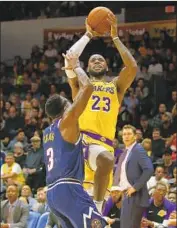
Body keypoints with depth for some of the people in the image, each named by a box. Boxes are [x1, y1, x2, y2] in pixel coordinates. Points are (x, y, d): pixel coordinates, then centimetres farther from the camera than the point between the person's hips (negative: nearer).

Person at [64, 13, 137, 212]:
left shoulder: (116, 86, 24)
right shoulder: (80, 83, 23)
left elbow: (132, 67, 6)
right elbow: (69, 58, 5)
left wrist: (115, 37, 10)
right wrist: (88, 35, 14)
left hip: (102, 143, 1)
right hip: (79, 138, -1)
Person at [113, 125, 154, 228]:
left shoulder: (138, 150, -11)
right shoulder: (125, 152, 17)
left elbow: (149, 169, -22)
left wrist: (135, 187, -20)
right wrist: (118, 185, 12)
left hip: (136, 196, -9)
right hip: (127, 195, 9)